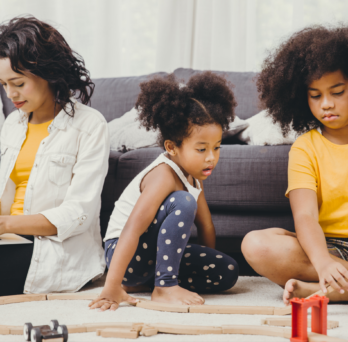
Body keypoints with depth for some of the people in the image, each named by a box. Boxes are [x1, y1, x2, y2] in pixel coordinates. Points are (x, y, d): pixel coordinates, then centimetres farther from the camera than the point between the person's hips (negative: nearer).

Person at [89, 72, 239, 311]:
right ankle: (164, 286, -23)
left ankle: (144, 283, 3)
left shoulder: (193, 175, 4)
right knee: (183, 203, -30)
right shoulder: (164, 176, -25)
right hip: (125, 254, -9)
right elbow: (132, 229, -33)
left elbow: (206, 227, 13)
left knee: (227, 273, -1)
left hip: (156, 255, 9)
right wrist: (112, 289, -39)